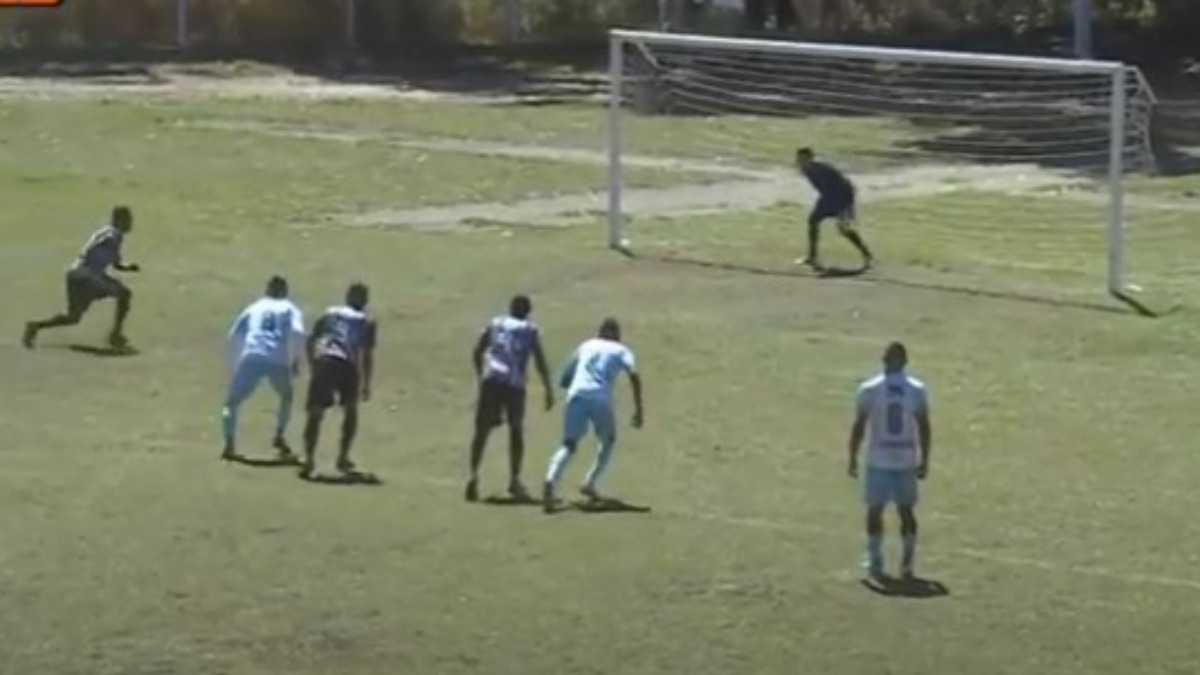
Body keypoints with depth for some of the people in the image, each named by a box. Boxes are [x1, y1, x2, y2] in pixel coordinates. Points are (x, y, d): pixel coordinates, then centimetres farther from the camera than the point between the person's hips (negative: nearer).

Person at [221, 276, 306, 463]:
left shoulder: (253, 308, 27)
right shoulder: (289, 309, 21)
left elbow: (232, 339, 21)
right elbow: (297, 333, 0)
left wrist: (236, 365, 28)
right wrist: (295, 360, 8)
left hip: (250, 358, 0)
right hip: (278, 361, 0)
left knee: (232, 402, 10)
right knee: (286, 396, 29)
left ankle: (230, 445, -7)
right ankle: (279, 437, 18)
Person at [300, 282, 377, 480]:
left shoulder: (330, 313, 26)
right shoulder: (367, 322, 20)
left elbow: (310, 342, 20)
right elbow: (368, 354, 11)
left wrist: (313, 368, 29)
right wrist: (366, 384, 16)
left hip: (323, 361, 1)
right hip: (348, 365, -1)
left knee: (315, 413, 7)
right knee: (350, 410, 23)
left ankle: (309, 459, -8)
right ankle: (343, 458, 21)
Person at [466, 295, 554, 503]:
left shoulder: (494, 324, 19)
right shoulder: (530, 330, 13)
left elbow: (477, 352, 16)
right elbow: (540, 362, 4)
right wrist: (549, 390, 7)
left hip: (491, 380, 1)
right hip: (514, 384, -1)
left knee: (482, 429, 6)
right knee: (516, 430, 15)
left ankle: (473, 475, -10)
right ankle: (515, 480, 13)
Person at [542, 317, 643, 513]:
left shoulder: (585, 347, 27)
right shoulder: (621, 350, 18)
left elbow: (563, 380, 29)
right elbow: (634, 375, -2)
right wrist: (638, 407, -1)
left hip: (576, 395, 2)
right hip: (601, 399, -2)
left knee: (568, 445, 3)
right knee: (608, 442, 24)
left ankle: (551, 481, -26)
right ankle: (590, 483, 11)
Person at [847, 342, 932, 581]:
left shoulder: (869, 389, -4)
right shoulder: (917, 390, 1)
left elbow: (859, 426, -4)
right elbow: (925, 428, 1)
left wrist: (853, 458, 3)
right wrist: (924, 461, 7)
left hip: (879, 460, -2)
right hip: (907, 460, 2)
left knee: (875, 509, 6)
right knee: (906, 510, 9)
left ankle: (875, 563, 5)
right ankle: (906, 565, 8)